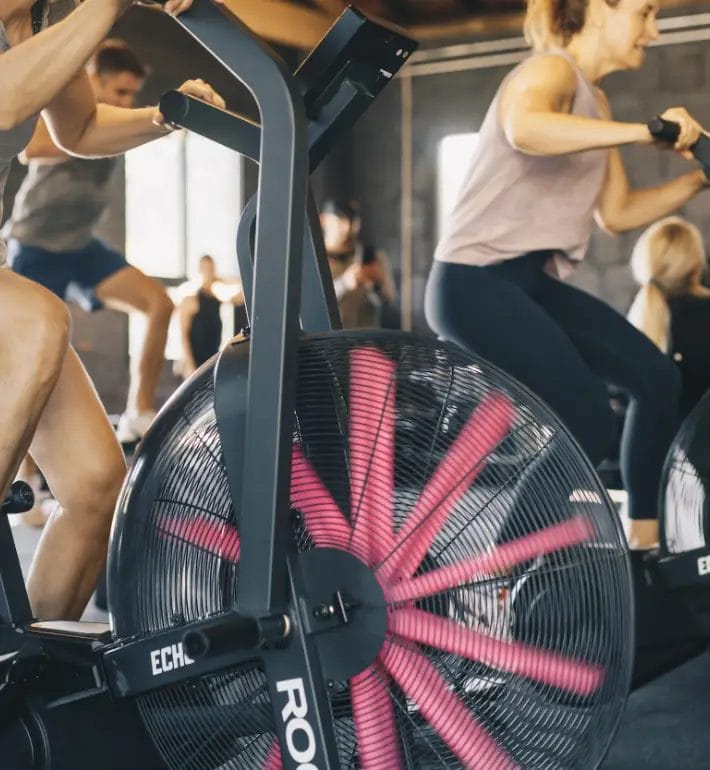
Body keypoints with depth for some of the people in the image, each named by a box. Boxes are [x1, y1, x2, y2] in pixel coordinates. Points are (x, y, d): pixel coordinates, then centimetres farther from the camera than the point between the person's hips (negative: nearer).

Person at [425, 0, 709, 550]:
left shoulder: (595, 102, 18)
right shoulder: (551, 71, -10)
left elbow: (617, 213, 20)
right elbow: (524, 129, -36)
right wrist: (645, 132, -38)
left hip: (534, 281, 9)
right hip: (475, 282, -9)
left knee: (658, 378, 2)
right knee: (588, 422, -21)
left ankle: (644, 536, 15)